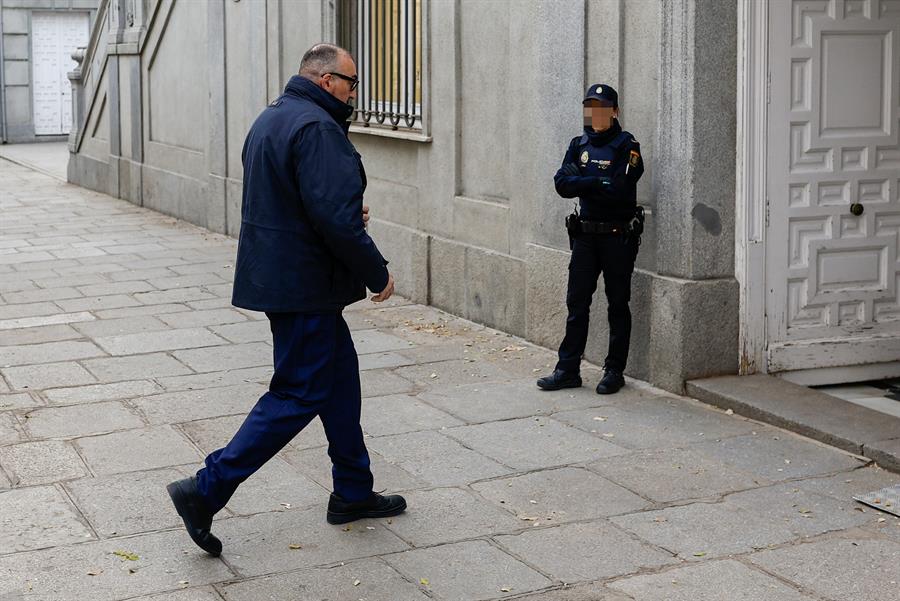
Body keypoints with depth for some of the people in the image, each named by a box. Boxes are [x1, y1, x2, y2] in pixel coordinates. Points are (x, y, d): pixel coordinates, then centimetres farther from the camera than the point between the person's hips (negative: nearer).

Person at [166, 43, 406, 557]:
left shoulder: (271, 120, 15)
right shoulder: (317, 129, -19)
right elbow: (336, 219, -26)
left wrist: (351, 216, 12)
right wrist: (378, 273, -13)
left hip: (275, 276, 11)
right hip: (304, 286, -11)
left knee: (340, 380, 17)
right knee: (299, 394, -4)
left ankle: (353, 494, 26)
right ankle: (207, 490, -3)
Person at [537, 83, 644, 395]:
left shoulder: (626, 145, -8)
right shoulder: (579, 145, 10)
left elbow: (620, 188, -21)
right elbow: (562, 184, -3)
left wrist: (582, 182, -11)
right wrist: (598, 183, -15)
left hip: (618, 236, -5)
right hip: (585, 234, 5)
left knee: (618, 305, 5)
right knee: (577, 303, 6)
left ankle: (615, 371, 13)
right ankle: (568, 370, 11)